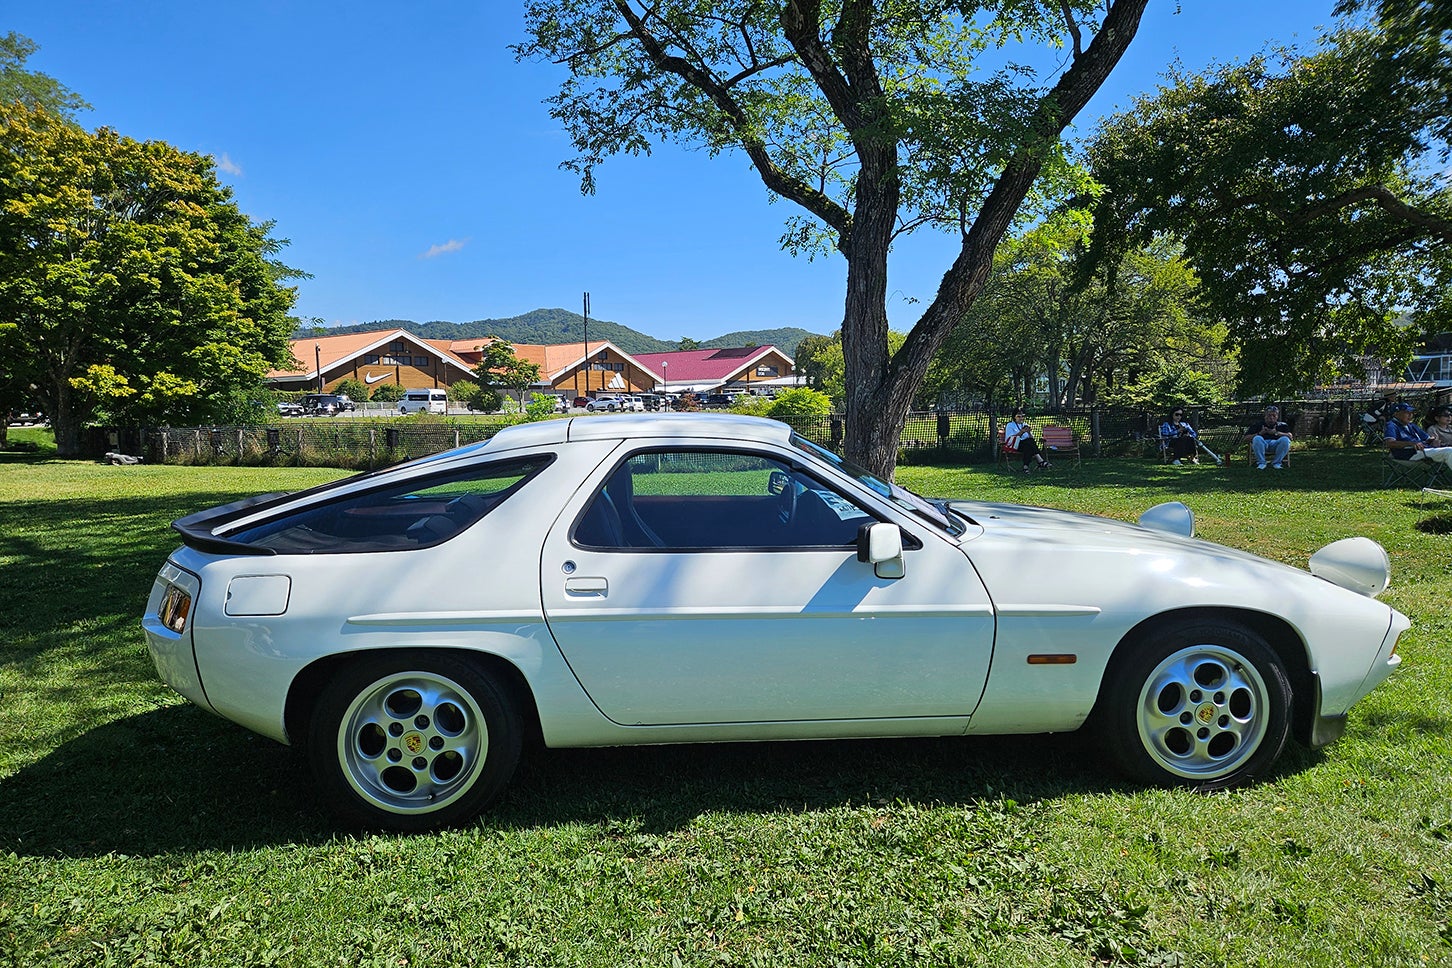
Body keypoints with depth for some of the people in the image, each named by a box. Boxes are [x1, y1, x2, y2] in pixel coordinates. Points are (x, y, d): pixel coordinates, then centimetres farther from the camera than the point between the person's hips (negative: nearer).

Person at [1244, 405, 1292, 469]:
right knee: (1257, 438, -35)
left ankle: (1277, 463, -19)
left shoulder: (1282, 425, 22)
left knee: (1285, 439, -32)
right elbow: (1246, 438, 8)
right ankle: (1261, 463, -25)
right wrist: (1260, 433, -5)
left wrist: (1276, 433, -8)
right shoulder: (1257, 425, 19)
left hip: (1275, 444, 1)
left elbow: (1290, 436, 5)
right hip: (1262, 444, -1)